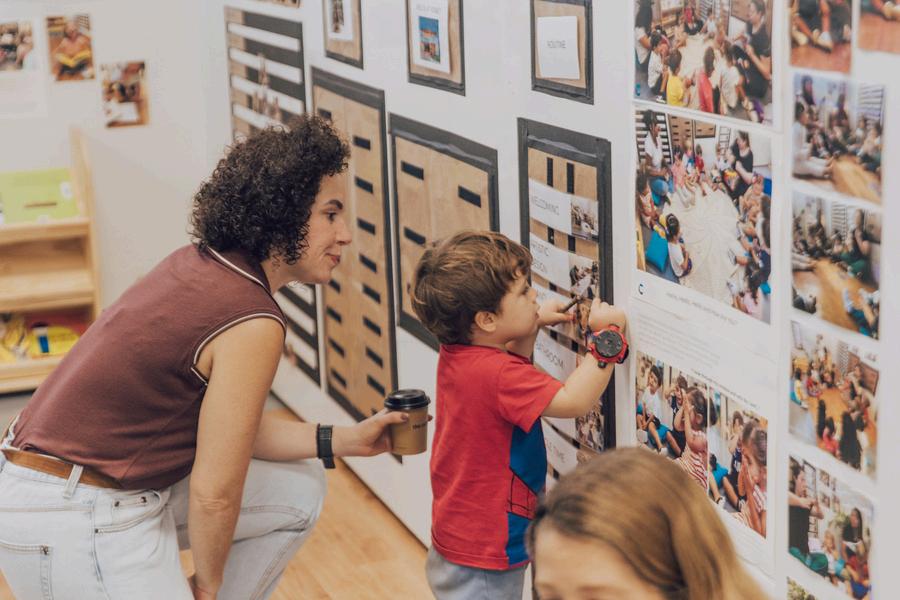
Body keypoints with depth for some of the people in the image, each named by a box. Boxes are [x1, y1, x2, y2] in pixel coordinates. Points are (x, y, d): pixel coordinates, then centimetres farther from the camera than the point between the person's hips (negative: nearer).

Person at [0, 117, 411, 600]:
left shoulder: (199, 265, 5)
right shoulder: (253, 324, -21)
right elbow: (213, 495, -16)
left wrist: (345, 441, 12)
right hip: (77, 522, -10)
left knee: (298, 492, 15)